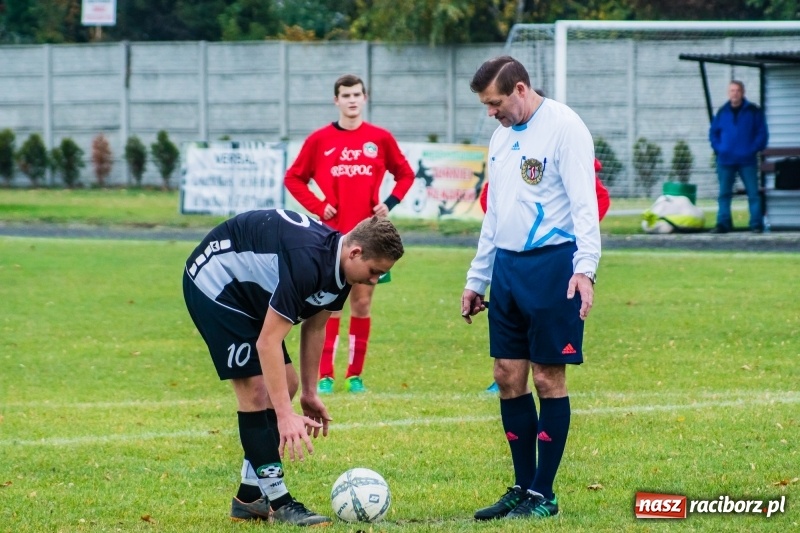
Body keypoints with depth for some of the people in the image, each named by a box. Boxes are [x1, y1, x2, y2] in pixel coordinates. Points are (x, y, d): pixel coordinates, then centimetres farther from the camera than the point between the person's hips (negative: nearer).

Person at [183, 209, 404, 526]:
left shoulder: (339, 263, -7)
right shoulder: (307, 261, -35)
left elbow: (314, 326, 10)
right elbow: (268, 341, -36)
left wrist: (309, 392, 13)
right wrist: (285, 417, -38)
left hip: (250, 291, 10)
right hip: (214, 281, -10)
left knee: (284, 385, 6)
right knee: (256, 389, -15)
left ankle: (251, 497, 13)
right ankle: (277, 503, -10)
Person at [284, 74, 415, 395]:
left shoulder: (380, 139, 3)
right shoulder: (319, 140, 0)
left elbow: (405, 174, 13)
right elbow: (294, 178, 7)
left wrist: (390, 203, -2)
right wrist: (317, 206, -6)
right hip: (333, 234, -2)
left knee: (362, 302, 5)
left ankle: (355, 375, 11)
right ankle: (325, 376, -4)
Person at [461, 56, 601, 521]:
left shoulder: (563, 127, -10)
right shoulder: (503, 136, 16)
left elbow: (584, 202, -17)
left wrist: (585, 267, -28)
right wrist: (477, 278, 23)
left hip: (551, 264, -8)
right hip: (508, 266, 8)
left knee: (548, 377, -3)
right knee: (509, 377, 8)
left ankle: (544, 495, 3)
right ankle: (523, 487, 17)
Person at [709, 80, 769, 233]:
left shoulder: (753, 111, 2)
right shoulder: (722, 112, 9)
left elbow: (762, 134, 1)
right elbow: (713, 132, 15)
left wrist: (754, 149, -9)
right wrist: (718, 149, 0)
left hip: (747, 160, -2)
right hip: (725, 160, 2)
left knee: (753, 193, -3)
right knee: (724, 193, 3)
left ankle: (757, 224, -1)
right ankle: (723, 223, 6)